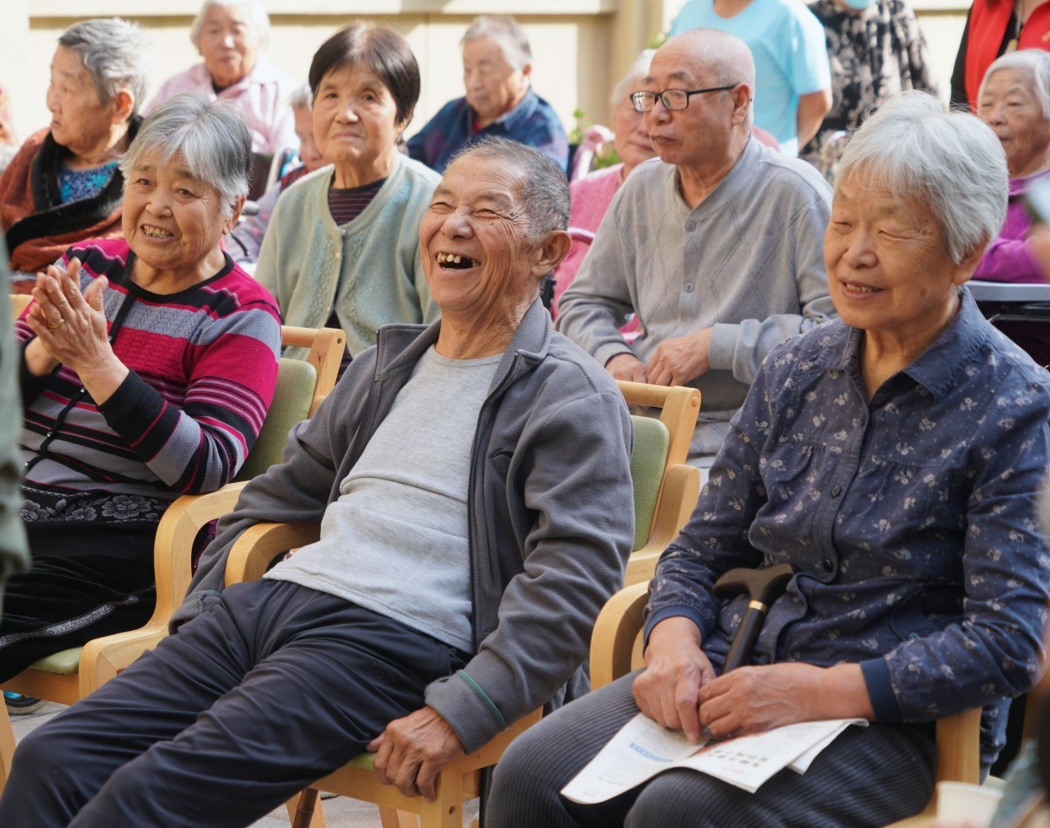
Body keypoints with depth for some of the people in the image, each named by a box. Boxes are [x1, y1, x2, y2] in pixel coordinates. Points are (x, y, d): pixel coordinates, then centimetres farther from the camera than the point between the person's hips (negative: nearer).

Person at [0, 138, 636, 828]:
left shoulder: (574, 398, 0)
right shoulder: (387, 365, 23)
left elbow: (579, 571, -14)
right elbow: (282, 493, 32)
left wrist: (460, 713, -22)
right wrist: (201, 609, 18)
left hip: (395, 635, -7)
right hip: (274, 596, 7)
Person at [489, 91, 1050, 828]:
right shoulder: (797, 372, 11)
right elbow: (703, 550, 15)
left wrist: (825, 691, -22)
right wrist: (674, 641, -8)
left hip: (898, 717, -5)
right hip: (740, 669, 5)